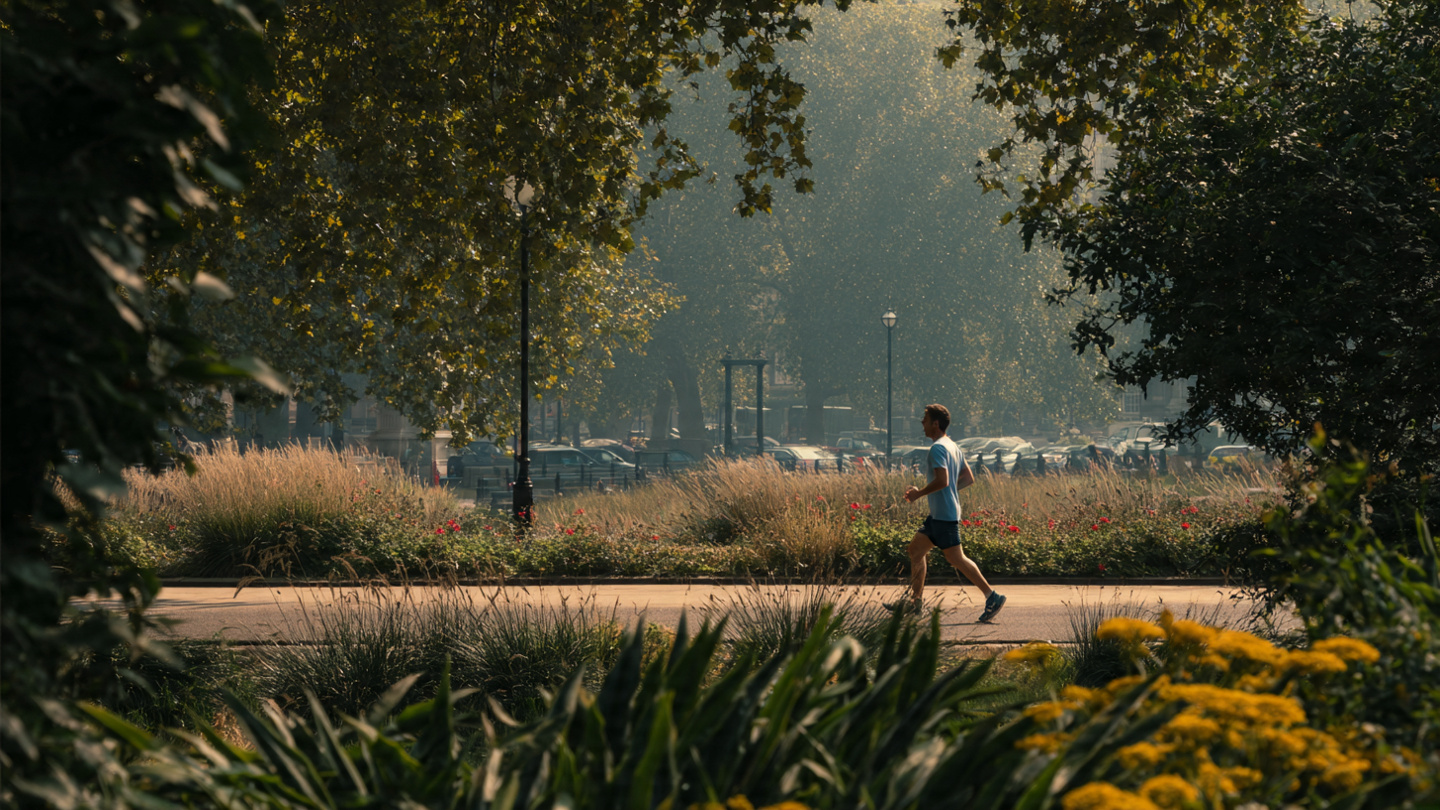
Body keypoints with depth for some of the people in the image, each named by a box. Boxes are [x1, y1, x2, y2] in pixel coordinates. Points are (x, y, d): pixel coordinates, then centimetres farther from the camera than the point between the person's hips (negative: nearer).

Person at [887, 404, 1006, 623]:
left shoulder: (938, 448, -16)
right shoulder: (953, 447, 14)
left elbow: (942, 480, -27)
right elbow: (969, 478, 18)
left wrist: (919, 494, -15)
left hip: (945, 515, -11)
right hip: (939, 514, 11)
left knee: (955, 557, -8)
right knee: (916, 548, 14)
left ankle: (992, 597, -7)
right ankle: (915, 600, 16)